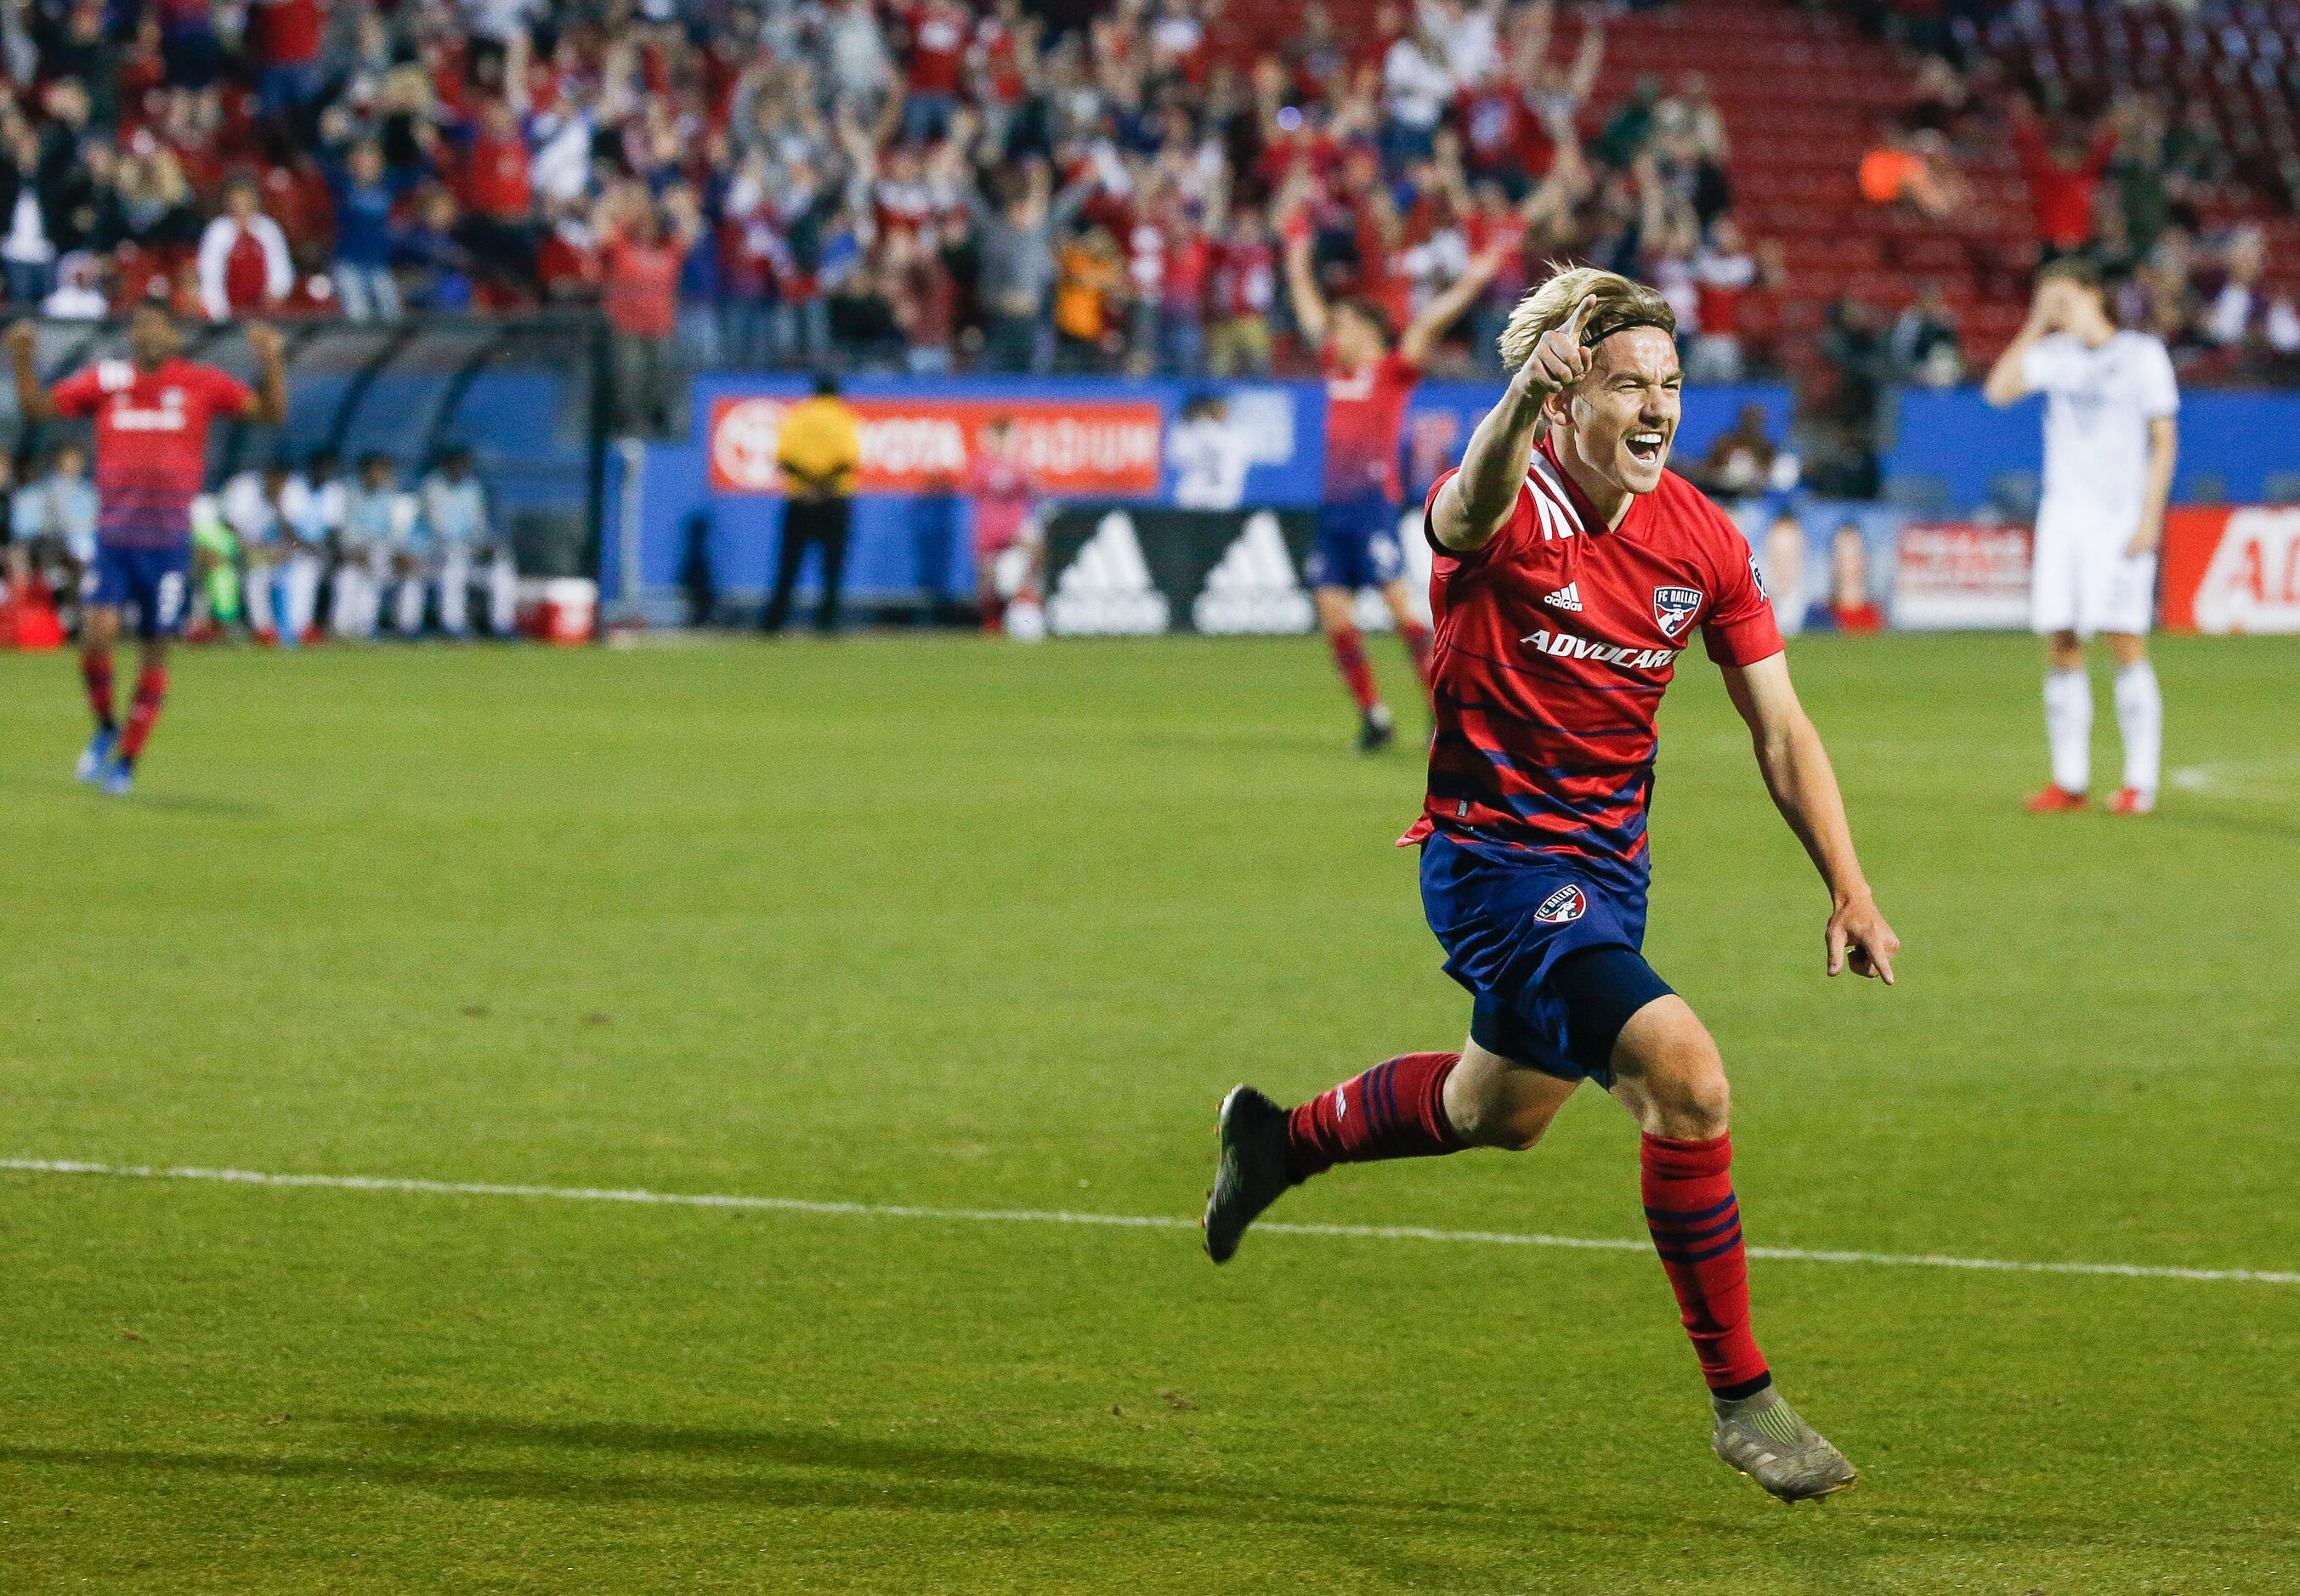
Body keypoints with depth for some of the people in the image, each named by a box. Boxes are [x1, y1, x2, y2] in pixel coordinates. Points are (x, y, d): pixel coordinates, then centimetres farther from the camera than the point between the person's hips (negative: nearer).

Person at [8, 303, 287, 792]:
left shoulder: (201, 384, 1)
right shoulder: (105, 380, 5)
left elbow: (270, 412, 0)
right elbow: (37, 408, 8)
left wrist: (271, 361, -16)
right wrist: (23, 357, -7)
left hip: (169, 542, 0)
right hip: (113, 536, 0)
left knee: (155, 651, 3)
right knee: (98, 633, -18)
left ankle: (127, 760, 17)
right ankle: (105, 729, 8)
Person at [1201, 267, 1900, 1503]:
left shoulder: (1701, 541, -2)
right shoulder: (1512, 509, -20)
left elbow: (1780, 728, 5)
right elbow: (1473, 508, -48)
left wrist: (1848, 889, -3)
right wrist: (1526, 395, -69)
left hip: (1609, 856, 8)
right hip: (1497, 854, -8)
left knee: (1504, 1109, 27)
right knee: (1685, 1075, -23)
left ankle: (1281, 1140, 54)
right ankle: (1740, 1397, -12)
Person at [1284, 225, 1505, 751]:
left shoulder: (1392, 371, -1)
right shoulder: (1337, 368, 16)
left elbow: (1426, 325, -12)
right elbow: (1311, 314, 29)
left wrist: (1470, 284, -18)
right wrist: (1298, 268, 38)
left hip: (1373, 504, -7)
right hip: (1334, 505, 7)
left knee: (1399, 603, -11)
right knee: (1332, 611, 1)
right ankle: (1373, 716, 7)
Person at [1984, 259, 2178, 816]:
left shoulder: (2141, 354, -1)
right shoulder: (2056, 354, 11)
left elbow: (2164, 440, -3)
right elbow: (1999, 389, -2)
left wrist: (2150, 517, -11)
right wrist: (2035, 326, -1)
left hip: (2120, 516, -5)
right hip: (2061, 515, 5)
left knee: (2125, 640, -10)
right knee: (2059, 646, 1)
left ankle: (2140, 781, -7)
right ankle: (2069, 780, 7)